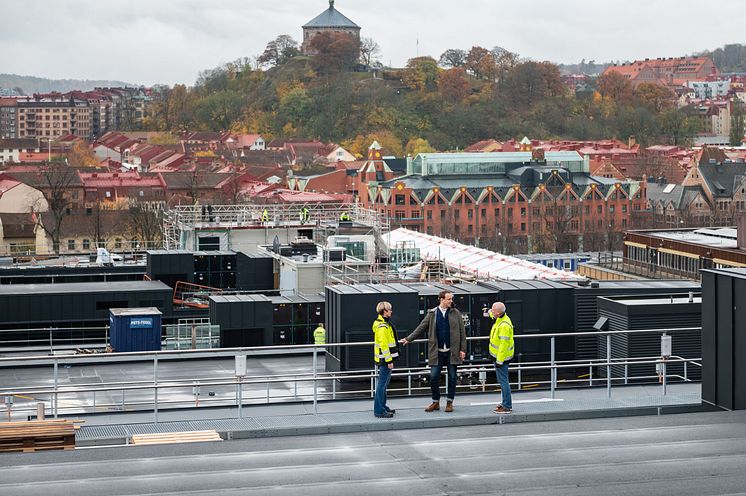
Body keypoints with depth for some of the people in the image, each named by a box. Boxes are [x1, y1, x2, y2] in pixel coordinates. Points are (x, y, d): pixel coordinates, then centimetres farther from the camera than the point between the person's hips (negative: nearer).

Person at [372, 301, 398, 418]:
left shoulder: (382, 323, 15)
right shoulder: (382, 326, -19)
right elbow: (384, 345, -23)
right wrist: (389, 360, -21)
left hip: (382, 360, 11)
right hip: (385, 360, -11)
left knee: (383, 384, 17)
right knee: (382, 384, -8)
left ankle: (382, 407, 26)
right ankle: (379, 411, -6)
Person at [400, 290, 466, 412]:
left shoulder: (456, 313, 2)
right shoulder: (432, 314, 3)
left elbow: (462, 332, 2)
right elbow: (421, 327, 8)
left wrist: (463, 349, -3)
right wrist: (408, 339, 3)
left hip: (452, 351, 0)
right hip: (437, 352, 0)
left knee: (452, 377, 5)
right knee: (434, 377, -1)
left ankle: (449, 402, 18)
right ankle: (435, 402, 14)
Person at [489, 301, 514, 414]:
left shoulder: (504, 326, -27)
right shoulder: (500, 319, 3)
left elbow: (504, 344, -27)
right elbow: (493, 316, 31)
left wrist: (499, 361, -25)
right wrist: (490, 313, 49)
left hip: (501, 357, -11)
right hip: (499, 355, 11)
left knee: (503, 381, -7)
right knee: (503, 380, 18)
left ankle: (507, 407, -4)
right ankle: (505, 403, 28)